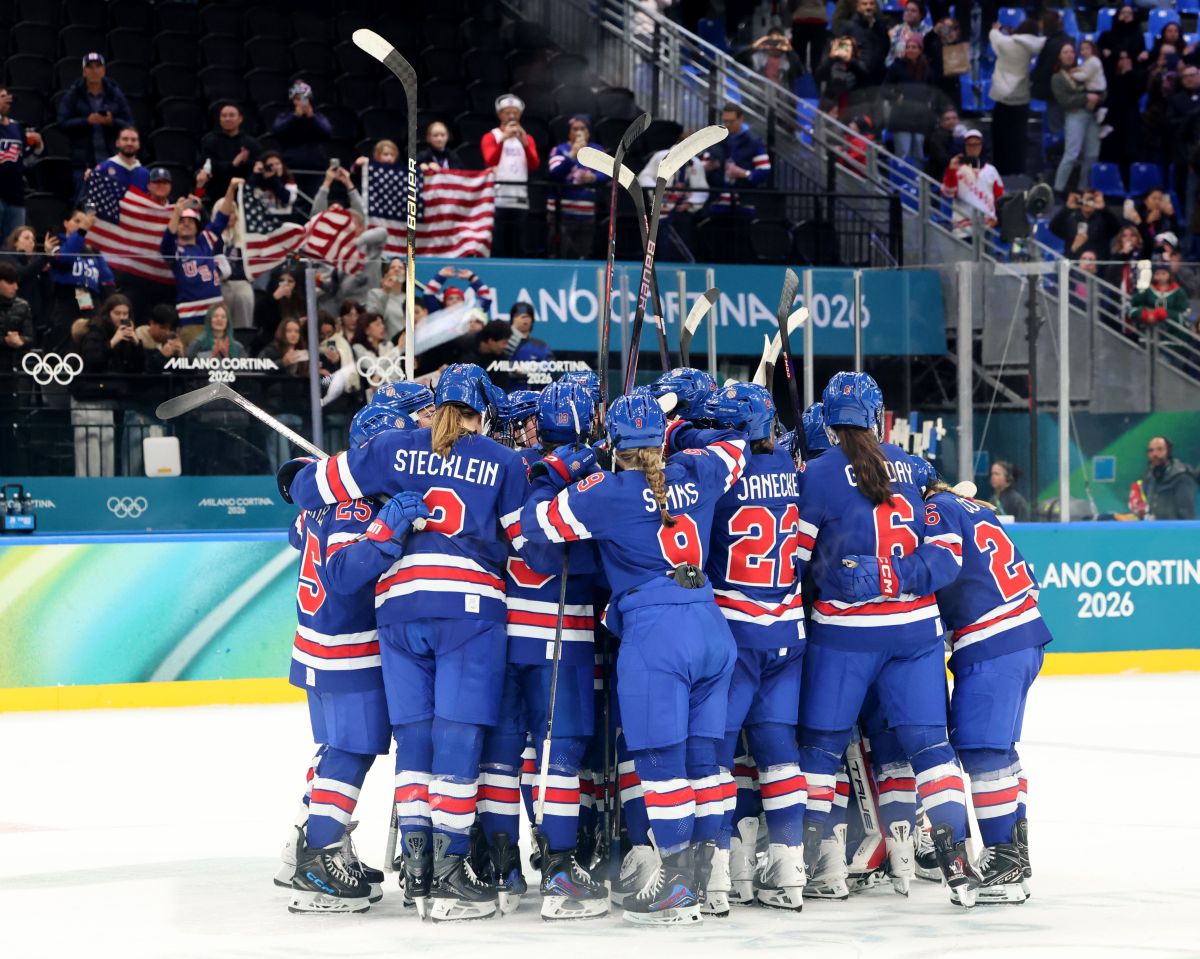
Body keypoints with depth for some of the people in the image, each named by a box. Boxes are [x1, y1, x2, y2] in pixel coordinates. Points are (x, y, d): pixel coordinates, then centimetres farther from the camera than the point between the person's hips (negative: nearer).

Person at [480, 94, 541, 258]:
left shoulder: (527, 138, 16)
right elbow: (490, 161, -11)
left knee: (519, 248, 1)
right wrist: (504, 138, -23)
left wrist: (525, 144, -16)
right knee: (496, 247, -7)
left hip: (520, 197, 3)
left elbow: (534, 165, 1)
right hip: (498, 197, -3)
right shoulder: (490, 137, 6)